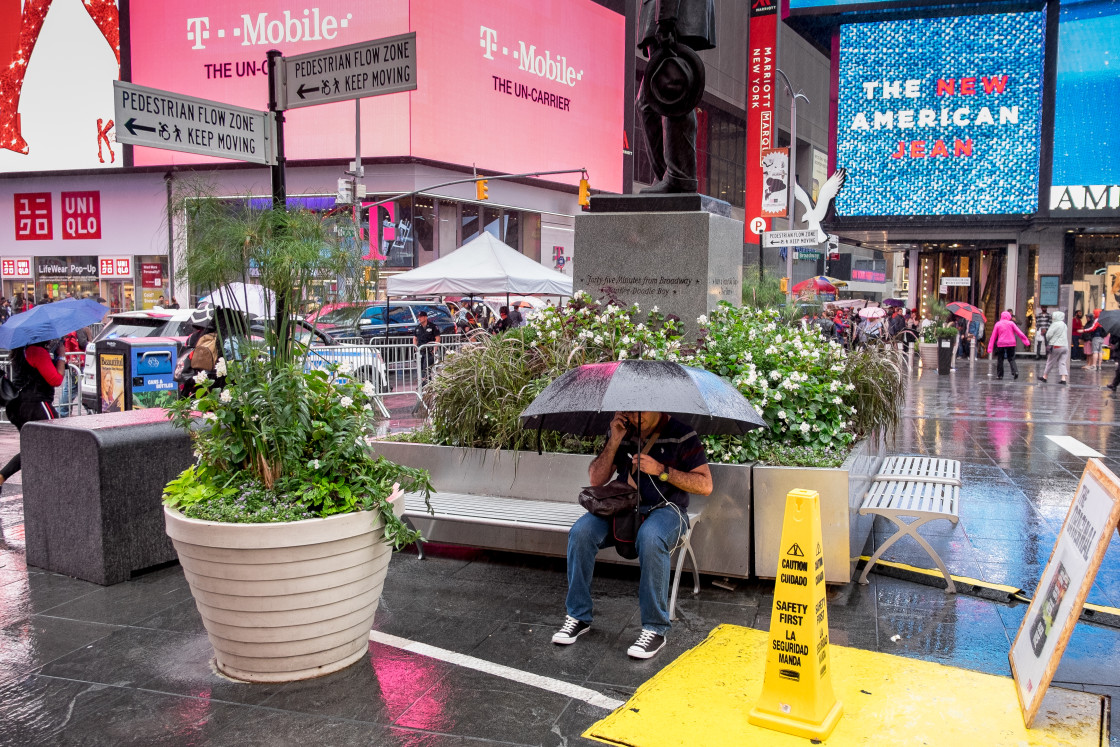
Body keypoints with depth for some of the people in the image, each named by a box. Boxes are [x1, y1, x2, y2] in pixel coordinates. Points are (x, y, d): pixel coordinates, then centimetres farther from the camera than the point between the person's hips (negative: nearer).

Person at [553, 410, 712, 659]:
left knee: (650, 538, -39)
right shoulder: (621, 432, 6)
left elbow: (705, 485, -9)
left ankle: (655, 629, -26)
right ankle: (578, 616, -9)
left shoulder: (682, 435, -5)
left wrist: (661, 470, -17)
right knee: (581, 531, -24)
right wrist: (614, 442, -8)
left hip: (666, 509, -4)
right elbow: (596, 479, 4)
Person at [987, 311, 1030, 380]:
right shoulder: (1011, 323, 1)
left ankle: (999, 375, 8)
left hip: (1001, 344, 0)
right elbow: (1019, 332, -1)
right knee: (1011, 359, 9)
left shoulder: (997, 324, 3)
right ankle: (1015, 371, -12)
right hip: (1011, 343, 0)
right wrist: (1026, 341, 5)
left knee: (1000, 359, 8)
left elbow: (993, 336, 3)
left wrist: (990, 348, 4)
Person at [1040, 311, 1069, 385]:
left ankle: (1045, 377, 16)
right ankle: (1063, 378, -6)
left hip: (1056, 346, -7)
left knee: (1050, 362, 5)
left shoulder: (1055, 324, -11)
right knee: (1062, 363, 4)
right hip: (1065, 345, 7)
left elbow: (1049, 335, -14)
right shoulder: (1064, 325, 13)